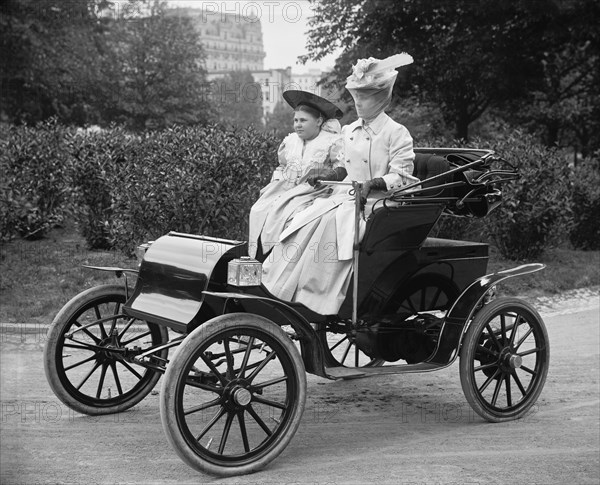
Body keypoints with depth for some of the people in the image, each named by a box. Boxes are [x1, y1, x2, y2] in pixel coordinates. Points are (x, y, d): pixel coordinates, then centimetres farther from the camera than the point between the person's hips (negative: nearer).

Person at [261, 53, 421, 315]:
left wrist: (372, 183, -23)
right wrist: (327, 177, 10)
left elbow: (400, 177, -8)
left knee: (332, 222, -33)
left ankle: (320, 301, -31)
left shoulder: (396, 133, -2)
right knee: (304, 220, -20)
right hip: (343, 195, 6)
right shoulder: (348, 131, 19)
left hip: (374, 202, -6)